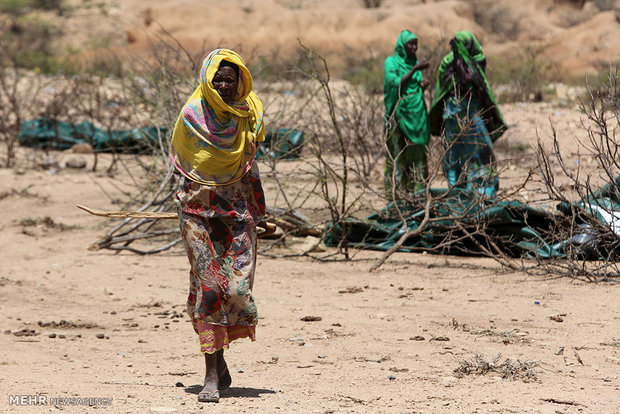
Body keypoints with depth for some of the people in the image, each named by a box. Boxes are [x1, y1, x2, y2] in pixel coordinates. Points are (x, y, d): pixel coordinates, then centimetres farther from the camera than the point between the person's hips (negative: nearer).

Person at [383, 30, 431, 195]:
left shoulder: (414, 62, 14)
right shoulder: (391, 62, -3)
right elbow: (396, 84, -16)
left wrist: (423, 85, -2)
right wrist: (414, 70, -21)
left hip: (417, 114, 6)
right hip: (399, 113, -6)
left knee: (417, 152, 3)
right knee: (398, 152, -6)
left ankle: (416, 190, 7)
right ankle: (395, 191, -4)